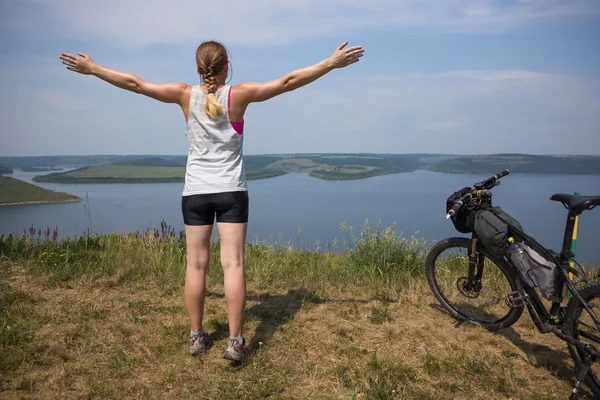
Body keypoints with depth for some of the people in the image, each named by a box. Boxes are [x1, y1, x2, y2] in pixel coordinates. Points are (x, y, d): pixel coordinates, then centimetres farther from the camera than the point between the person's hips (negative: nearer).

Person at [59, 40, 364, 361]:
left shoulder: (186, 95, 0)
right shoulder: (239, 95, -5)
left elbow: (134, 84, 5)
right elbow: (288, 82, -7)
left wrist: (92, 68, 17)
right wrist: (332, 63, -2)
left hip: (195, 192, 2)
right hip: (231, 191, -2)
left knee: (196, 264, 7)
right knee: (233, 263, -2)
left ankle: (196, 336, 17)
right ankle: (235, 341, -1)